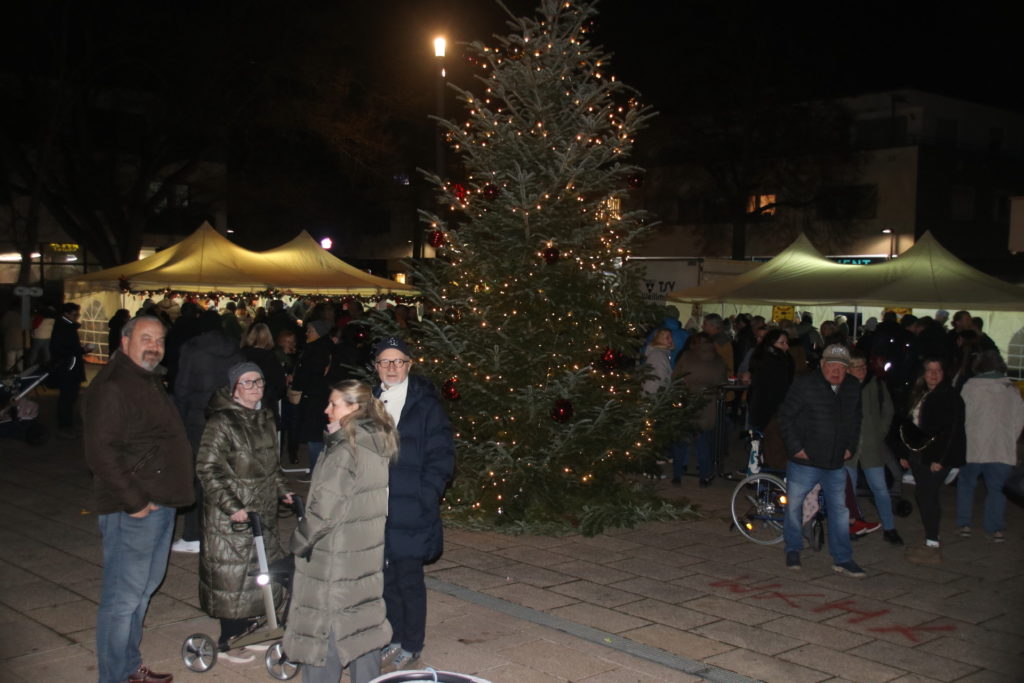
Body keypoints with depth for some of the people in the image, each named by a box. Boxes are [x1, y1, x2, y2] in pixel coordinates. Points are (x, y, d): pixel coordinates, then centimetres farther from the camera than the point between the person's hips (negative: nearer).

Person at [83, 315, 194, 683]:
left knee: (143, 588, 19)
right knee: (123, 597, -2)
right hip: (133, 512, -10)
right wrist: (134, 501, -21)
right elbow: (100, 451, -23)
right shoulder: (112, 387, -15)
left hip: (161, 505, 10)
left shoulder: (151, 382, 16)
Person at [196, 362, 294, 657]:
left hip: (262, 510, 8)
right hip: (230, 515, -8)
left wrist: (283, 490, 15)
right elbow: (207, 469, -18)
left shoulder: (265, 419, 10)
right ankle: (228, 641, 13)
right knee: (232, 573, 0)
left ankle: (242, 625, 29)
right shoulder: (221, 422, -15)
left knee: (261, 568, 13)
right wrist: (232, 506, -22)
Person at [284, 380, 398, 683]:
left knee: (325, 629, 3)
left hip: (336, 558, -8)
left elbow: (326, 508, -20)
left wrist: (300, 541, -8)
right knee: (363, 622, 16)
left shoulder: (345, 451, -21)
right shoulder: (377, 446, 4)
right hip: (368, 552, 8)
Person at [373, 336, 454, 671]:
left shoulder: (425, 405, -5)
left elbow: (441, 457, -6)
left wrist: (423, 498, -13)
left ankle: (412, 645, 17)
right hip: (376, 510, 5)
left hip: (410, 512, -4)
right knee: (386, 577, 12)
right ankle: (396, 638, 27)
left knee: (409, 578, 2)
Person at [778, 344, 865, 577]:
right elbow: (785, 416, -8)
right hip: (804, 461, -4)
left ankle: (842, 559, 16)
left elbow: (855, 420, 20)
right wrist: (795, 446, -12)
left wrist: (850, 446, 10)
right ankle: (793, 550, 27)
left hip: (836, 463, 4)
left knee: (840, 509, 7)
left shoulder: (853, 388, 5)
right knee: (794, 505, 8)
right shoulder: (804, 384, -11)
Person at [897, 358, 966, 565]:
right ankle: (931, 541, 17)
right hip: (918, 454, 8)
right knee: (923, 497, 9)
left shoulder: (950, 396, -9)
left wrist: (939, 458, -19)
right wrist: (905, 453, 15)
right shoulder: (919, 395, 15)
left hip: (935, 456, -8)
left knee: (927, 496, -10)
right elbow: (910, 425, 19)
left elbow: (952, 430, -15)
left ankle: (932, 546, -6)